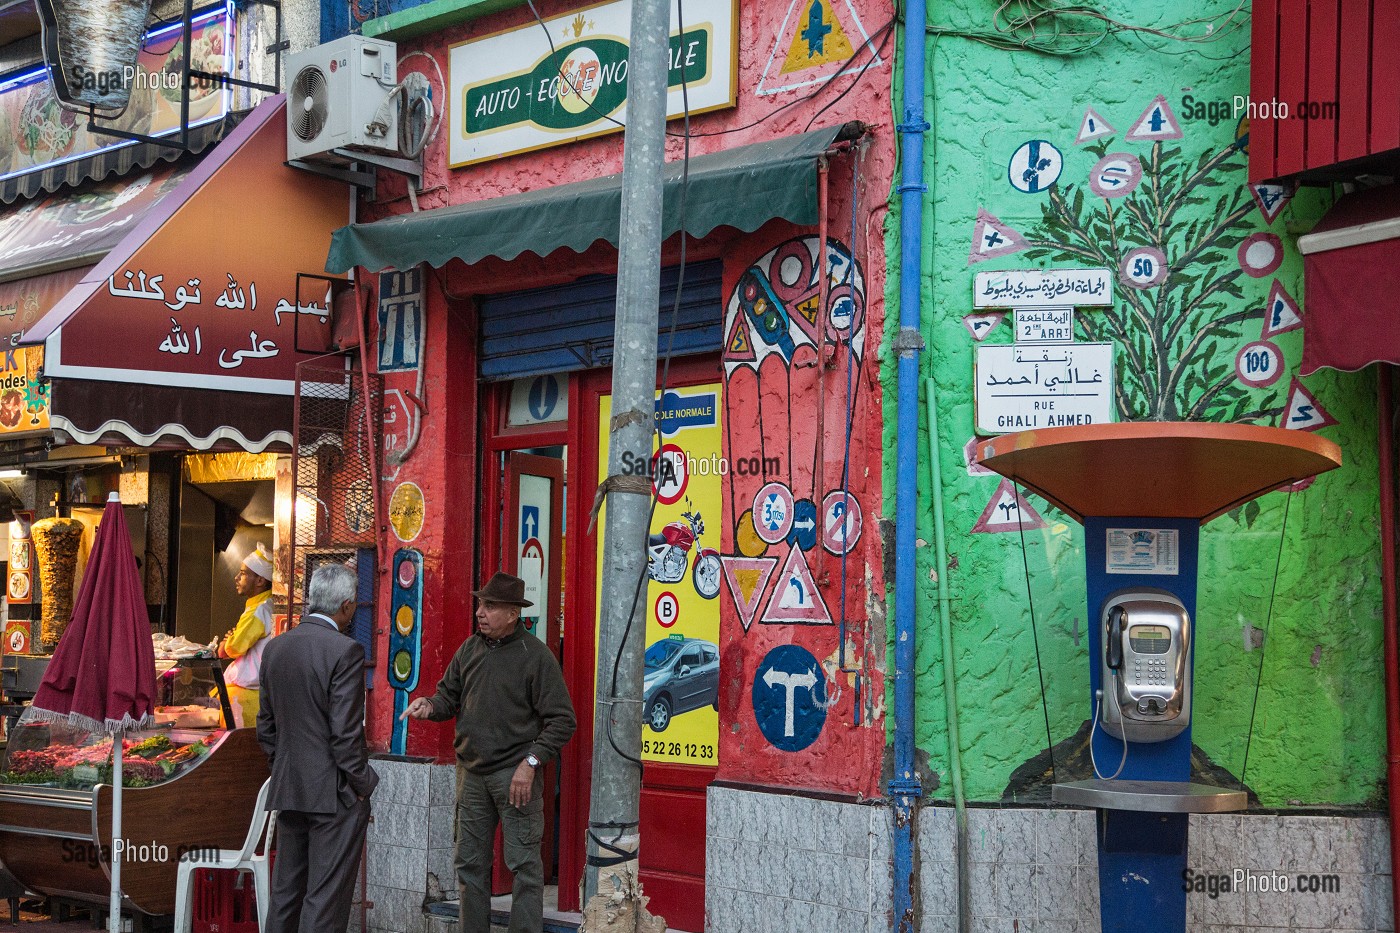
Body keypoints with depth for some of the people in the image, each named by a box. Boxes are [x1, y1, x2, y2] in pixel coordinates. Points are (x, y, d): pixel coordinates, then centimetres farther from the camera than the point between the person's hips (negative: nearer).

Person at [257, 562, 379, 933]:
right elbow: (345, 733, -18)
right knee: (326, 902, -2)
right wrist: (364, 787, -8)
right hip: (334, 793, -7)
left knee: (285, 892, 15)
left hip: (287, 791, 7)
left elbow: (266, 725, 13)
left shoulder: (275, 647, 7)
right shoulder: (345, 651, -15)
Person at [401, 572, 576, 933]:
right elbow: (449, 696, 15)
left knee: (524, 863, -3)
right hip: (472, 773, 6)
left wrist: (531, 762, -15)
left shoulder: (535, 655, -9)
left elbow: (561, 720, -9)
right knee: (470, 862, 13)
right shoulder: (470, 649, 8)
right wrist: (430, 705, -7)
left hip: (515, 774, -6)